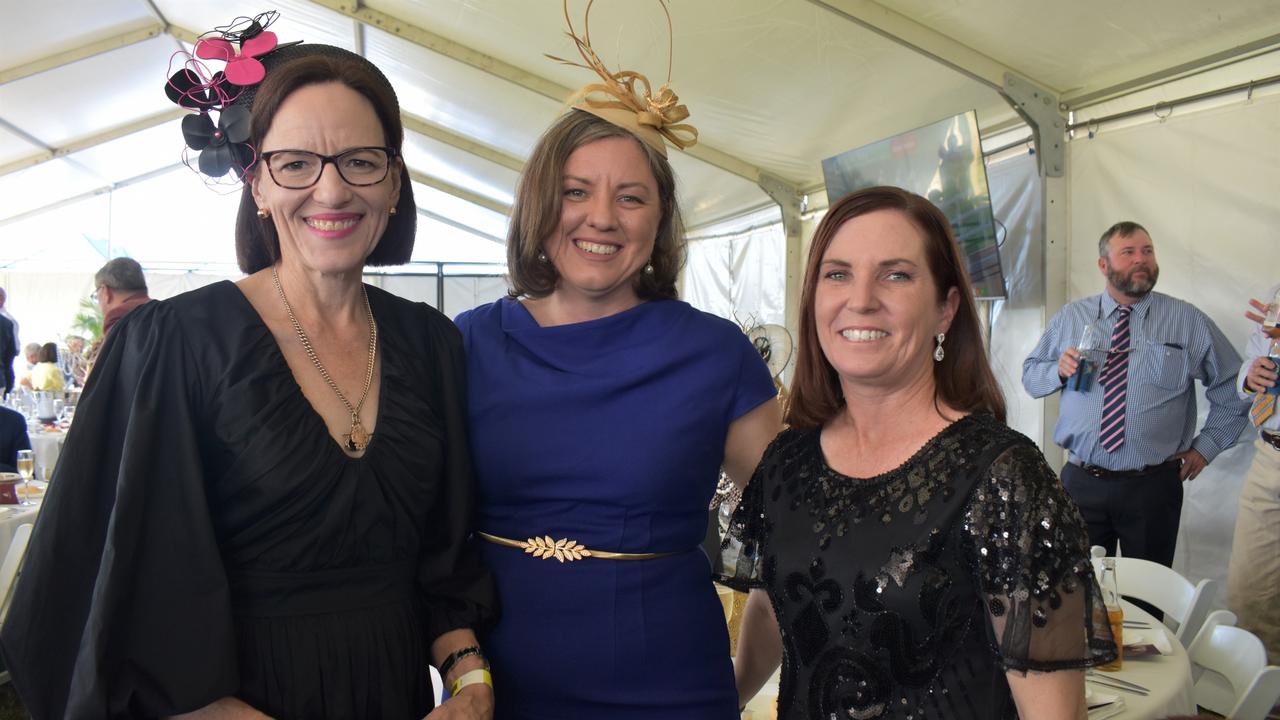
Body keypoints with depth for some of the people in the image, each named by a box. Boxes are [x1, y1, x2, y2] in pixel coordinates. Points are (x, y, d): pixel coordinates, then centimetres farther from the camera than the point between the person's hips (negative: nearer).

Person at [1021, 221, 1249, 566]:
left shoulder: (1190, 322, 1)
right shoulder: (1069, 318, 5)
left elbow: (1233, 388, 8)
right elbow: (1030, 374, 9)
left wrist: (1206, 446, 4)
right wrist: (1059, 370, -11)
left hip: (1153, 487, -1)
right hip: (1081, 482, 1)